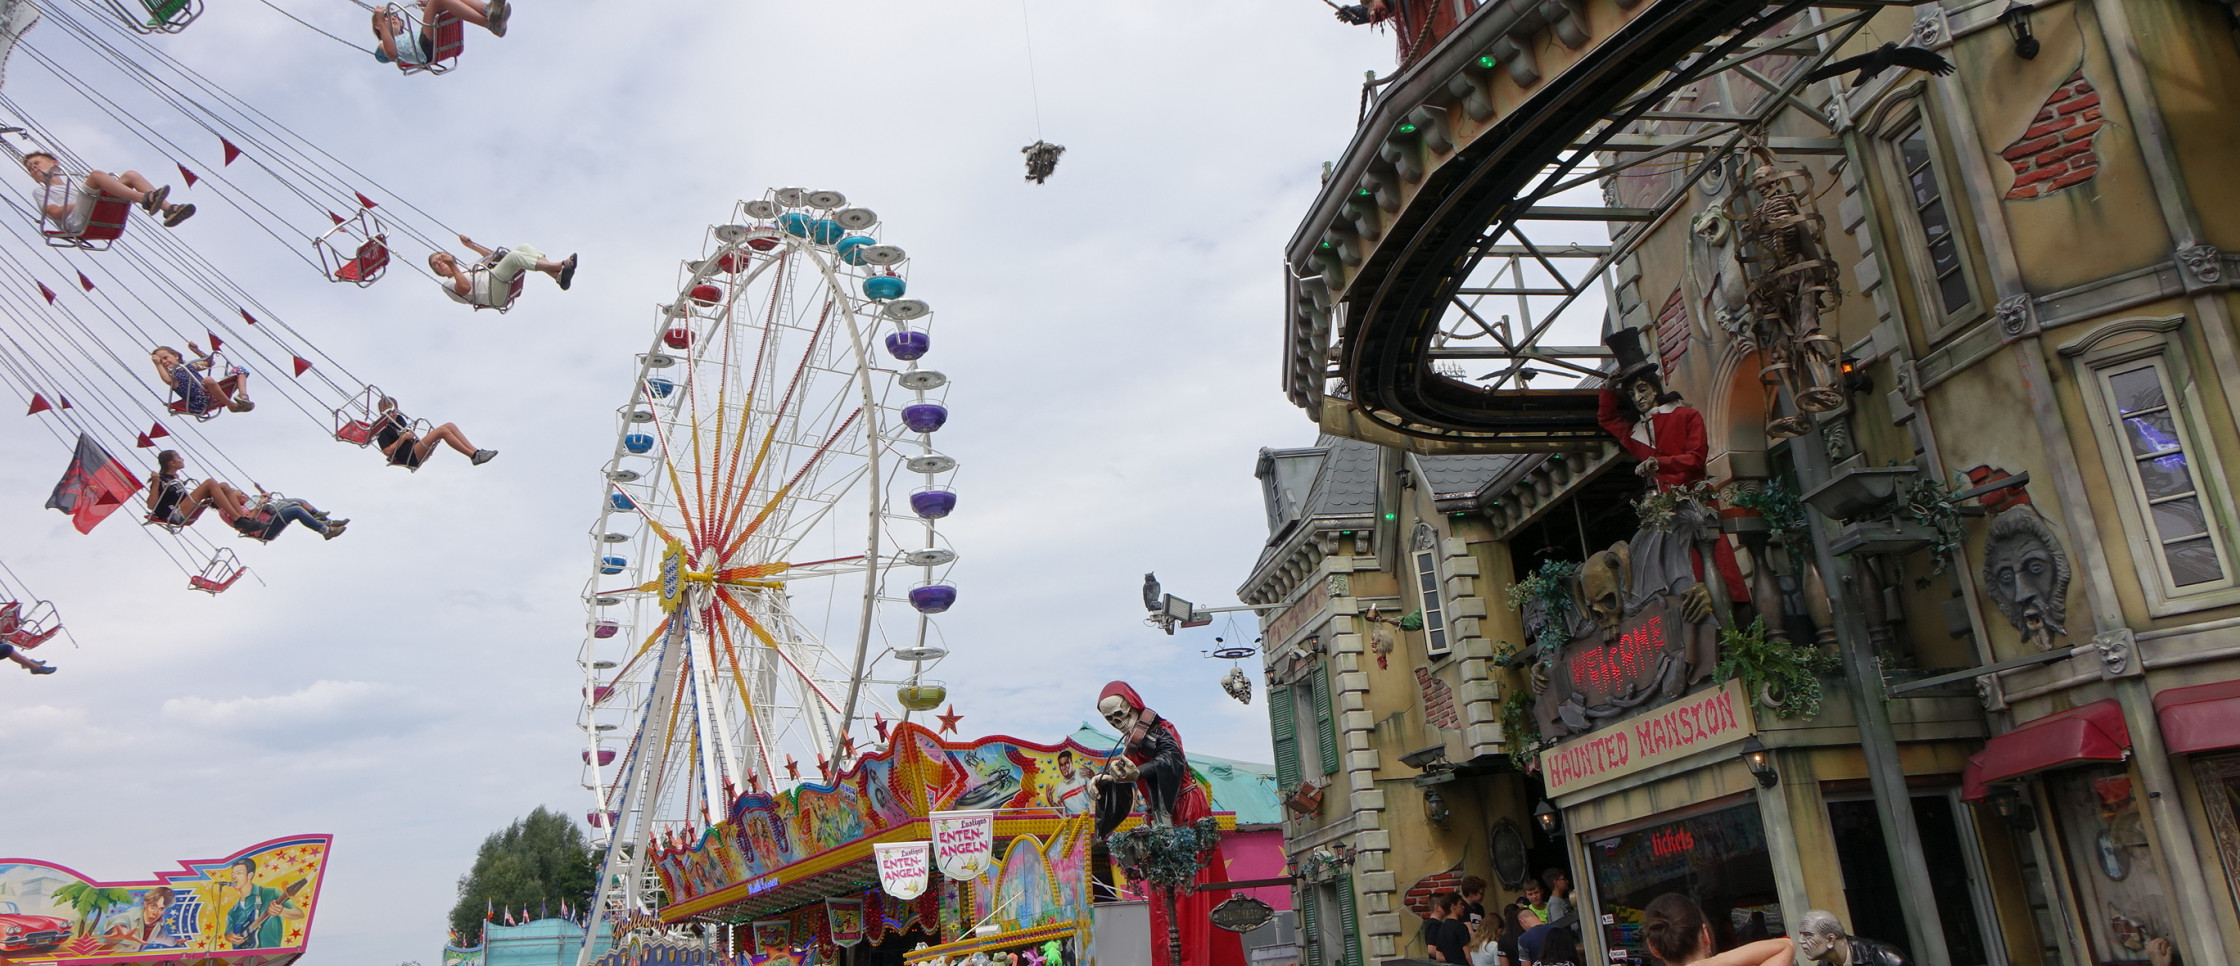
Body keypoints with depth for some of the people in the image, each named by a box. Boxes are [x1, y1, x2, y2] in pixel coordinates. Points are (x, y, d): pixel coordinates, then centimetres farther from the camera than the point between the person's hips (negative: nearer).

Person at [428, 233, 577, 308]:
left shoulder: (469, 268, 39)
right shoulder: (448, 285, 16)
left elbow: (491, 257, 42)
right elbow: (465, 288, -6)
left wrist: (471, 245, 38)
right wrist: (452, 267, -10)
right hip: (493, 295, -8)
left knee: (523, 248, -8)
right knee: (513, 256, -28)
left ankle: (558, 275, -29)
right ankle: (559, 266, -37)